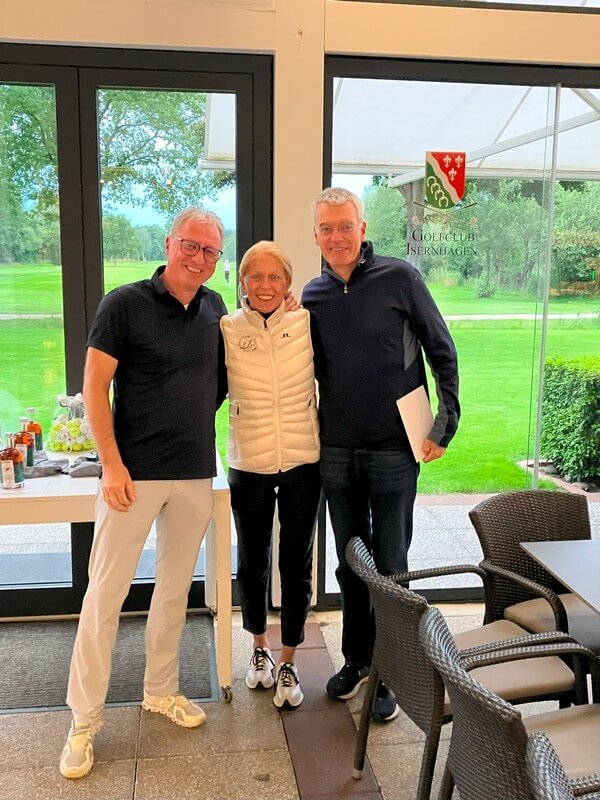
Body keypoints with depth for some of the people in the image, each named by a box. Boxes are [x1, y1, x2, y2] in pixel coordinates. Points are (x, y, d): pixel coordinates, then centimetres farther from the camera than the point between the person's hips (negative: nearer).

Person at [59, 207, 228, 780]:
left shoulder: (215, 308, 8)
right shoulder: (125, 303, -7)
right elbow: (94, 386, -9)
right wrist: (112, 464, -14)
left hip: (196, 473, 5)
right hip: (135, 473, -5)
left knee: (175, 587, 15)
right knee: (105, 593, 1)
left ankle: (160, 691, 34)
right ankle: (84, 721, 14)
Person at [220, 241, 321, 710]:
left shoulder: (306, 324, -3)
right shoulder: (226, 330, -5)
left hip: (303, 464, 0)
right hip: (249, 465, 0)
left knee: (297, 565, 8)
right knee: (252, 563, 14)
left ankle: (288, 662, 27)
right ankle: (260, 647, 39)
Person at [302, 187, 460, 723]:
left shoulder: (399, 278, -6)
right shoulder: (313, 297, 6)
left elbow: (443, 353, -4)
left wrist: (445, 427, -6)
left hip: (394, 451, -4)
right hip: (337, 453, 4)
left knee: (390, 566, 5)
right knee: (351, 562, 15)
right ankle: (356, 658, 33)